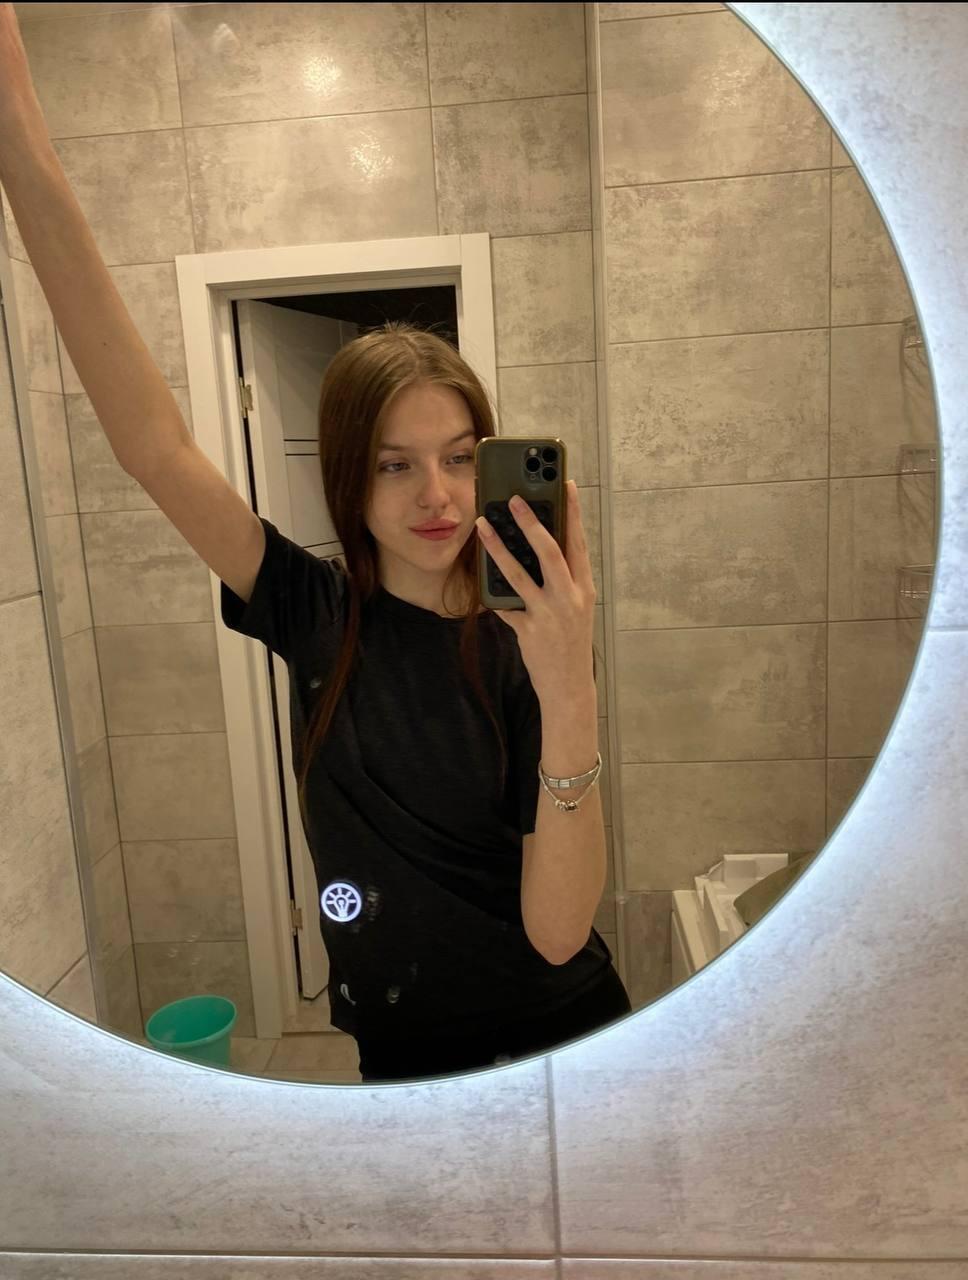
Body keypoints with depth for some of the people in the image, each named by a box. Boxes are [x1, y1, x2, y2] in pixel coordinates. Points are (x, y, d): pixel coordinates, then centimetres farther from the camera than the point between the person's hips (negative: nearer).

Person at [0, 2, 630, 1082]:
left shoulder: (523, 651, -18)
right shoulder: (319, 617, -11)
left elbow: (558, 932, -23)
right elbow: (157, 449, -22)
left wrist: (570, 700, -38)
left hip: (553, 1041, -1)